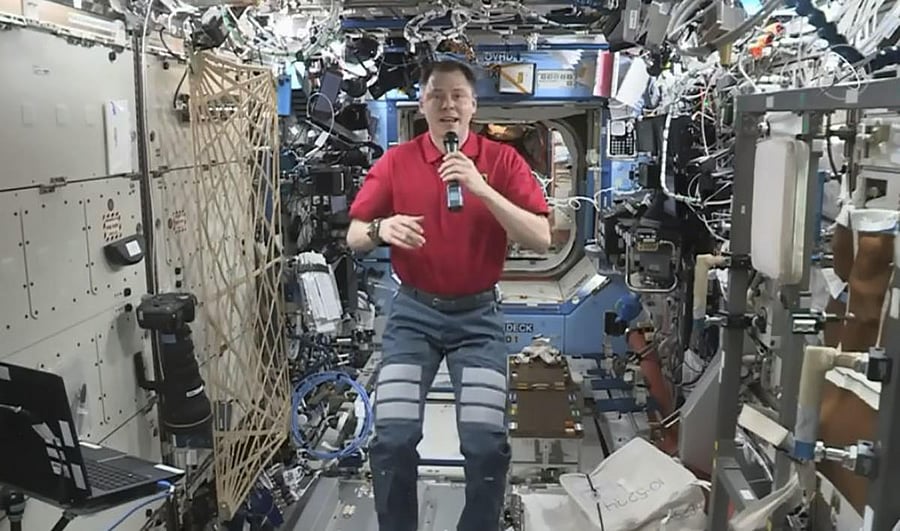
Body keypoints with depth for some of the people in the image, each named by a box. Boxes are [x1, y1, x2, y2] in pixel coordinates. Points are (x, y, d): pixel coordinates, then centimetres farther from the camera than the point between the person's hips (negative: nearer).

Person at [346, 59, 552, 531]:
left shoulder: (502, 160, -2)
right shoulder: (395, 161, 0)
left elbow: (541, 239, -11)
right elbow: (353, 237, 1)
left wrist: (482, 190, -23)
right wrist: (381, 229, -23)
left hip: (479, 315, 0)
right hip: (413, 312, 1)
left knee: (486, 444, -6)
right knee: (393, 440, -6)